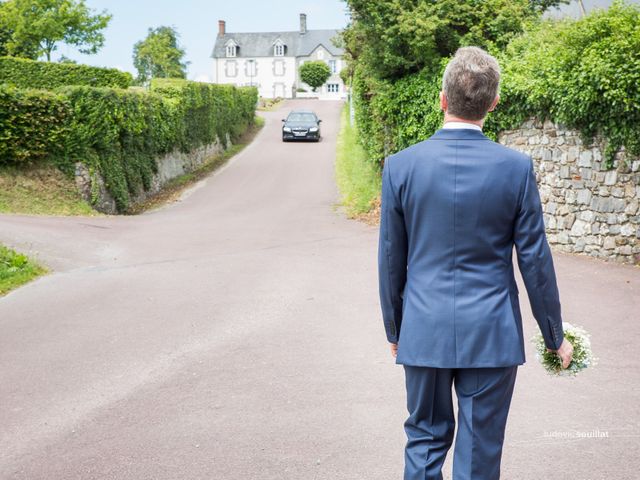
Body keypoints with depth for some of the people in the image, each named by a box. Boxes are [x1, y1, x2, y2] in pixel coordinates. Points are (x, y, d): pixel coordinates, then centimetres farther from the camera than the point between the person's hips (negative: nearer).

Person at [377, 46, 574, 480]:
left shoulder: (401, 166, -7)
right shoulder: (516, 168, -9)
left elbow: (391, 260, 0)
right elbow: (535, 260, -4)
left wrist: (394, 329, 14)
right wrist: (555, 336, 8)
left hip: (423, 331, 1)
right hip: (491, 336, -1)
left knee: (425, 439, 17)